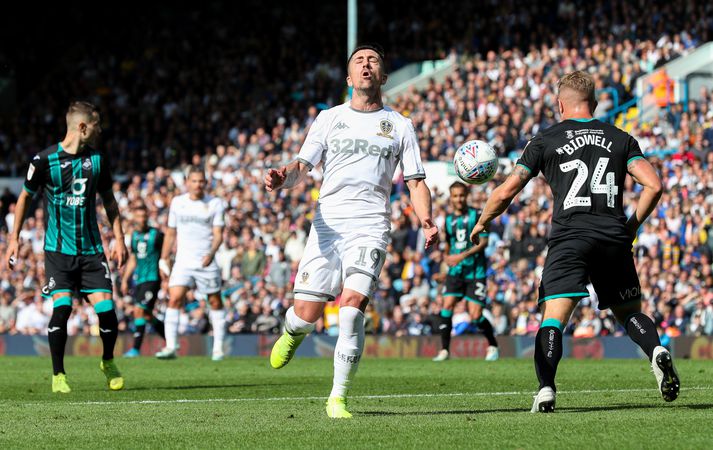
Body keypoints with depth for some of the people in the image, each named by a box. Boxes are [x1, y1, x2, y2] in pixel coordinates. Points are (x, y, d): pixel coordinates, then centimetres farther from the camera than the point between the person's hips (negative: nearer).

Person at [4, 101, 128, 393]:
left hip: (91, 249, 3)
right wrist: (14, 238, 7)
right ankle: (58, 375, -2)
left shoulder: (98, 159, 4)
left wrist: (119, 239, 11)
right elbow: (26, 196, 8)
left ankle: (108, 363, 21)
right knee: (63, 306, -17)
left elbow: (108, 200, 17)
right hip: (58, 248, -3)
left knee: (106, 308, -7)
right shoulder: (45, 160, -7)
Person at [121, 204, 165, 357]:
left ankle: (136, 348, -14)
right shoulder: (134, 235, 13)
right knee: (146, 315, 9)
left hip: (152, 278, -7)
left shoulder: (156, 234, -5)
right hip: (138, 279, 7)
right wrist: (125, 280, 19)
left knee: (139, 310, -16)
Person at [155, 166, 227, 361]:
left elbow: (218, 234, -6)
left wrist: (211, 253, -24)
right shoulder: (177, 202, 8)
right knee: (174, 299, -14)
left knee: (215, 302, 5)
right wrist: (163, 260, 13)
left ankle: (218, 347, 17)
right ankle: (170, 347, -16)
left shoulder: (215, 204, 0)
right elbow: (171, 233, 15)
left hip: (206, 263, -1)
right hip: (183, 262, 1)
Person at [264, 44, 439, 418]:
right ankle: (291, 334, 34)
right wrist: (283, 177, -18)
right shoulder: (329, 119, 13)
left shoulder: (399, 125, 13)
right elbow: (302, 166, 7)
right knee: (307, 312, -6)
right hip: (327, 224, 1)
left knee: (352, 307, -19)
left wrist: (426, 222, -6)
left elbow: (416, 182, 12)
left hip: (371, 228, -1)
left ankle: (338, 398, -8)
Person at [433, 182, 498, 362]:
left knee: (476, 316, -7)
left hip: (475, 271, -4)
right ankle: (444, 350, -8)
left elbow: (484, 241, -10)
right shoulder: (449, 219, 12)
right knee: (447, 305, -14)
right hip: (455, 271, 4)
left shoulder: (476, 215, -4)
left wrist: (464, 255, -20)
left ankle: (493, 346, 17)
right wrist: (447, 256, 3)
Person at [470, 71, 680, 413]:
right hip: (614, 237, 3)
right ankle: (657, 351, -12)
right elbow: (653, 185, 4)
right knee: (629, 312, 17)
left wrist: (481, 224, 22)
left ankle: (546, 388, -26)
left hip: (569, 236, -3)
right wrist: (632, 226, 15)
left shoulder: (545, 141, 8)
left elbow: (505, 192, 6)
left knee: (553, 318, -6)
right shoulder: (621, 139, 14)